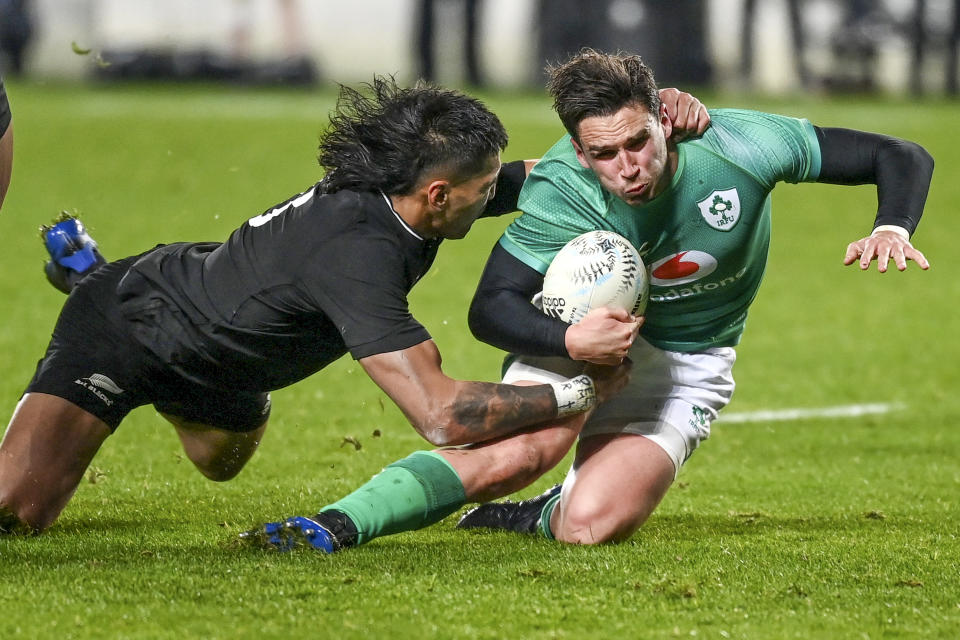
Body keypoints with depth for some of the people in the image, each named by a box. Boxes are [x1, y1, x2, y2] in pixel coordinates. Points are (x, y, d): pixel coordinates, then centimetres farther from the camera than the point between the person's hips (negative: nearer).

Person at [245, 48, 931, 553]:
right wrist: (571, 341, -40)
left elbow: (905, 158, -15)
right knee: (519, 451, -32)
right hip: (582, 328, -1)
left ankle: (533, 518, 15)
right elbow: (490, 309, -23)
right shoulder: (560, 193, -25)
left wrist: (892, 230, -35)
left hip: (686, 363, 1)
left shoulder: (741, 147, -24)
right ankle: (337, 523, -26)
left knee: (590, 524, -21)